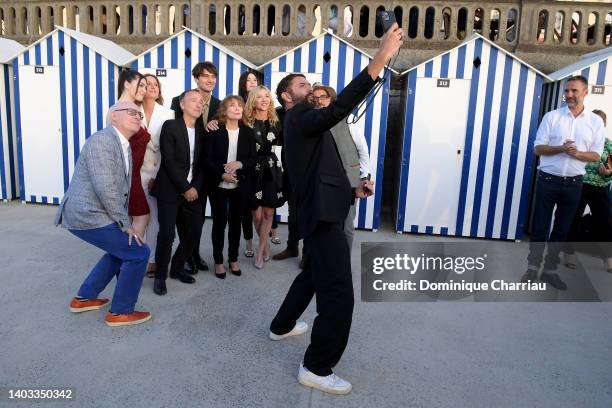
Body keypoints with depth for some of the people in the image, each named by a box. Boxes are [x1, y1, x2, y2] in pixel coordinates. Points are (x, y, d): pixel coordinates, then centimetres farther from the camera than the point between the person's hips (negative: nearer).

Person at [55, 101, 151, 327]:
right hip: (87, 216, -10)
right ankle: (120, 312, 9)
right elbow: (105, 187, -25)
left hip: (88, 214, 10)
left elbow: (123, 188, 17)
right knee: (138, 253, -6)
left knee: (121, 249, 25)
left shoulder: (125, 147, 13)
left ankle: (84, 298, 34)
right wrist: (125, 224, -17)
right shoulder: (102, 139, -18)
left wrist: (124, 221, 13)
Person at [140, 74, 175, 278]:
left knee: (155, 217, 4)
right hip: (135, 173, 0)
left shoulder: (167, 114, 4)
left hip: (158, 174, 1)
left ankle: (151, 260, 14)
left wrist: (159, 176, -7)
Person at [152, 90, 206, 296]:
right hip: (170, 191, -5)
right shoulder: (170, 126, -4)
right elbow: (168, 161, -11)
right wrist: (185, 188, -13)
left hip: (193, 191, 5)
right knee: (167, 234, -5)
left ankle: (177, 268, 25)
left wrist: (195, 187, -5)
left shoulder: (202, 131, 12)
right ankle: (160, 276, 13)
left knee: (194, 232, 4)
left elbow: (202, 164, 10)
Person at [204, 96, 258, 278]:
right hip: (219, 186, -2)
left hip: (240, 186, 2)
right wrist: (222, 174, -19)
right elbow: (208, 159, -6)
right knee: (219, 222, 7)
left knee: (235, 222, 11)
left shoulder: (248, 132, 3)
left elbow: (254, 159, 2)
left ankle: (233, 259, 26)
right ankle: (218, 261, 19)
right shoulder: (215, 131, -3)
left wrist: (240, 164, -17)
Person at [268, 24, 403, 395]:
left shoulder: (307, 124, 25)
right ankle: (317, 368, 3)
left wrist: (352, 191, 14)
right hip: (323, 217, -11)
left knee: (315, 275, 27)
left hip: (323, 213, 11)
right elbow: (337, 109, -30)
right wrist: (380, 60, -33)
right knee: (339, 294, -10)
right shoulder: (299, 117, -8)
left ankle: (282, 326, 44)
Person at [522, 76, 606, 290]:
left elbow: (596, 155, 3)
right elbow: (538, 148, -2)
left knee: (562, 230, 9)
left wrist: (577, 153, -17)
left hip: (574, 184, 2)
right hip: (548, 180, -2)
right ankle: (532, 268, 14)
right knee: (539, 227, 3)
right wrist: (561, 148, -19)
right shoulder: (551, 116, -1)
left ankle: (550, 270, 20)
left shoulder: (596, 121, 4)